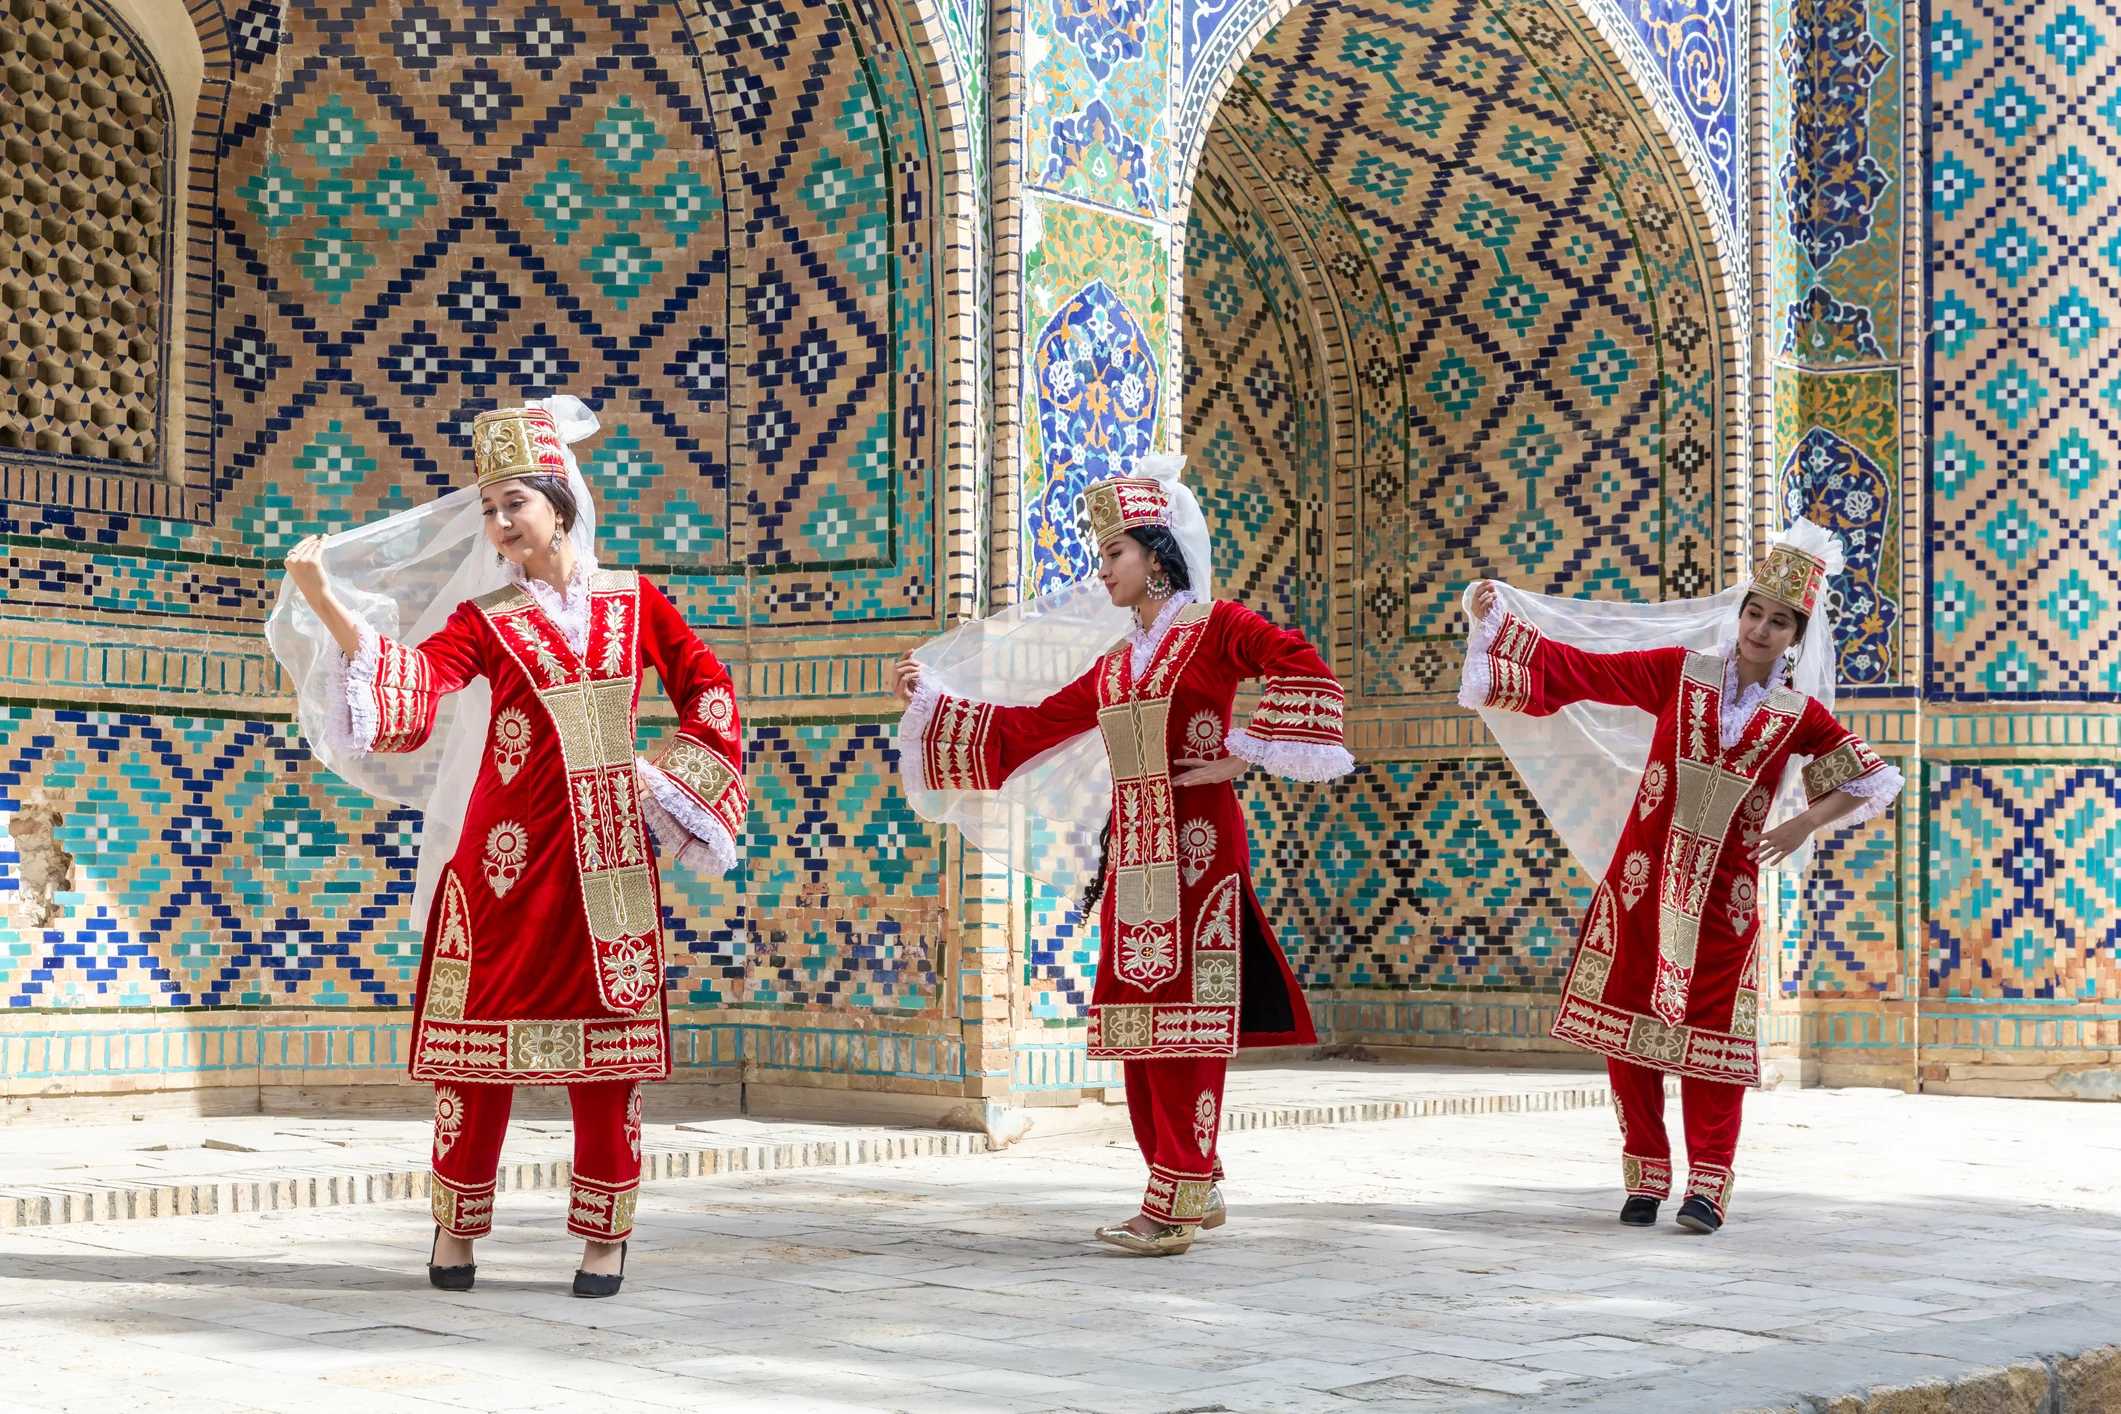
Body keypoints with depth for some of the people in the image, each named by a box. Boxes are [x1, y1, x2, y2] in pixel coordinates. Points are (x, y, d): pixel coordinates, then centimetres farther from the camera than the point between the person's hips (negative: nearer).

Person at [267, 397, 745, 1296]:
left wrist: (666, 776, 3)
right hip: (509, 851, -1)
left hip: (609, 852, 1)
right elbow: (411, 682, -15)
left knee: (609, 1042, 2)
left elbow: (710, 695, 15)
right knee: (485, 1029, 0)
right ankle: (458, 1227, 11)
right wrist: (323, 601, -26)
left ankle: (603, 1236, 10)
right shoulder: (485, 618, 3)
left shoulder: (632, 600, 9)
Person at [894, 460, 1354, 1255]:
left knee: (1184, 1020, -8)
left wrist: (1241, 754, -16)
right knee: (1137, 1024, 6)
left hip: (1195, 850, -7)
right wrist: (933, 700, 18)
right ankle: (1194, 1190, 14)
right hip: (1131, 854, 7)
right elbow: (1027, 728, 21)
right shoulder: (1113, 664, 18)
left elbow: (1299, 665, -16)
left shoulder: (1214, 628, -2)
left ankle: (1176, 1204, -8)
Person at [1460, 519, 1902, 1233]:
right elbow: (1578, 668, 1)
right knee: (1627, 1022, 1)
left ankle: (1707, 1186, 2)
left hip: (1723, 892, 0)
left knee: (1711, 1034, -2)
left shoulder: (1799, 715, 2)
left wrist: (1807, 821, -7)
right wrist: (1498, 618, -5)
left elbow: (1868, 781, 8)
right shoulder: (1678, 672, 1)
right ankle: (1645, 1179, 12)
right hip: (1642, 878, 0)